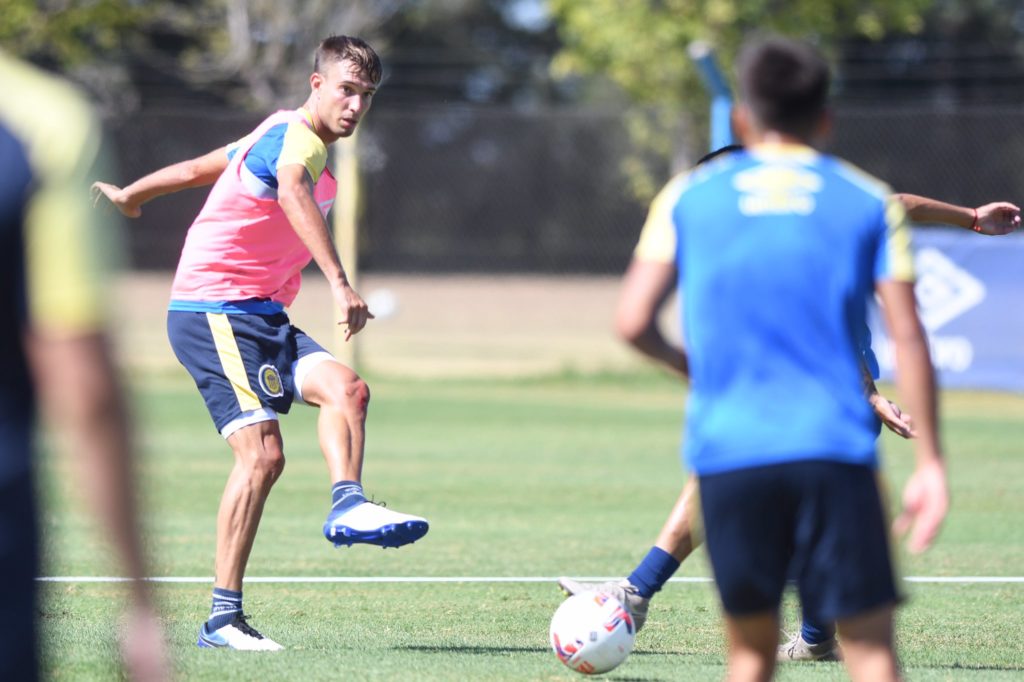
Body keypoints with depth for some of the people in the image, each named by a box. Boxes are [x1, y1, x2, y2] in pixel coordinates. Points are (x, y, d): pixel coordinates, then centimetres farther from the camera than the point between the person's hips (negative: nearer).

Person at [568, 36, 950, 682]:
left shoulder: (689, 198, 10)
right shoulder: (871, 202, 9)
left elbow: (634, 321, 3)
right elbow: (908, 337, 2)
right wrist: (930, 462, 3)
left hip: (727, 452, 1)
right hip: (835, 449, -1)